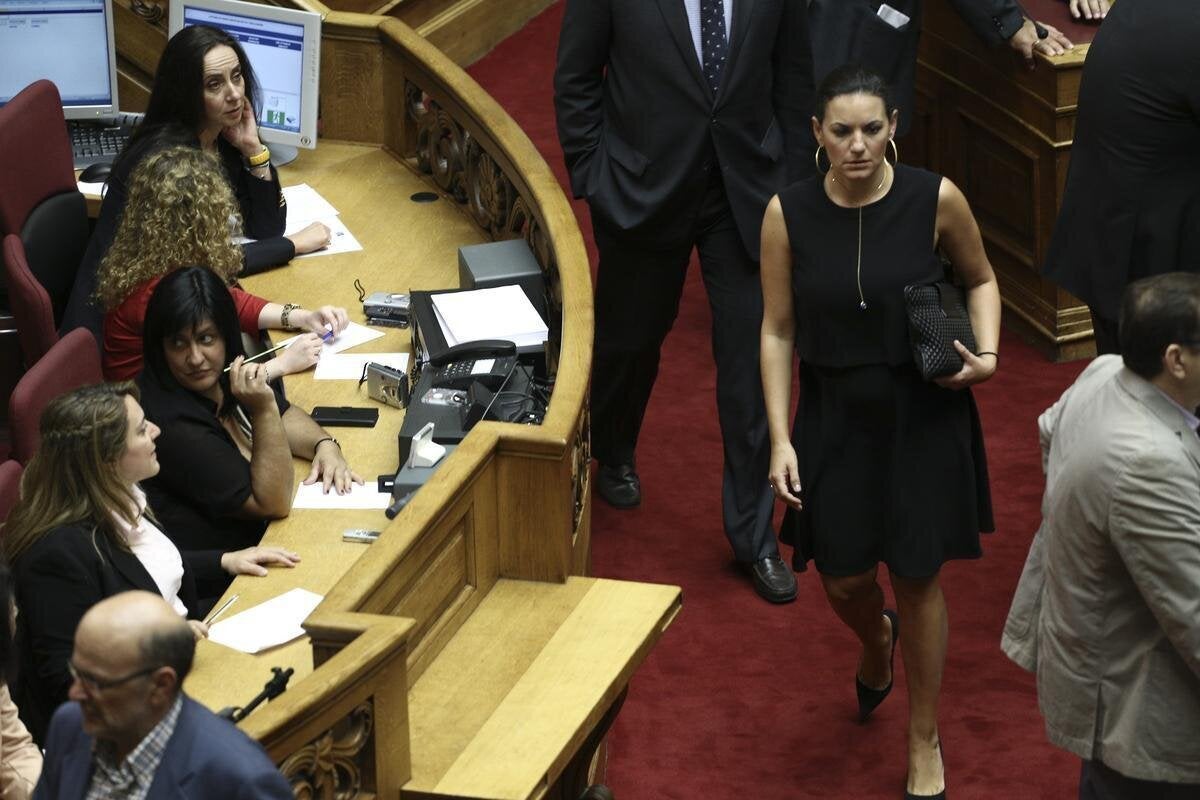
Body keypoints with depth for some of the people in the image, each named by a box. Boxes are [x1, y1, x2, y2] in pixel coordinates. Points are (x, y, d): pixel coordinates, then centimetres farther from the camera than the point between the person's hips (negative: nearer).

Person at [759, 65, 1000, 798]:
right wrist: (781, 440, -8)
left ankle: (925, 740, 28)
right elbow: (778, 332, -5)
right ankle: (878, 641, 50)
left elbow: (980, 279, 4)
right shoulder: (788, 214, -12)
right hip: (835, 416, 1)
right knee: (843, 579, 10)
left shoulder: (935, 200, -14)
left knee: (918, 578, 7)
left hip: (924, 416, -1)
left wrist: (987, 356, -12)